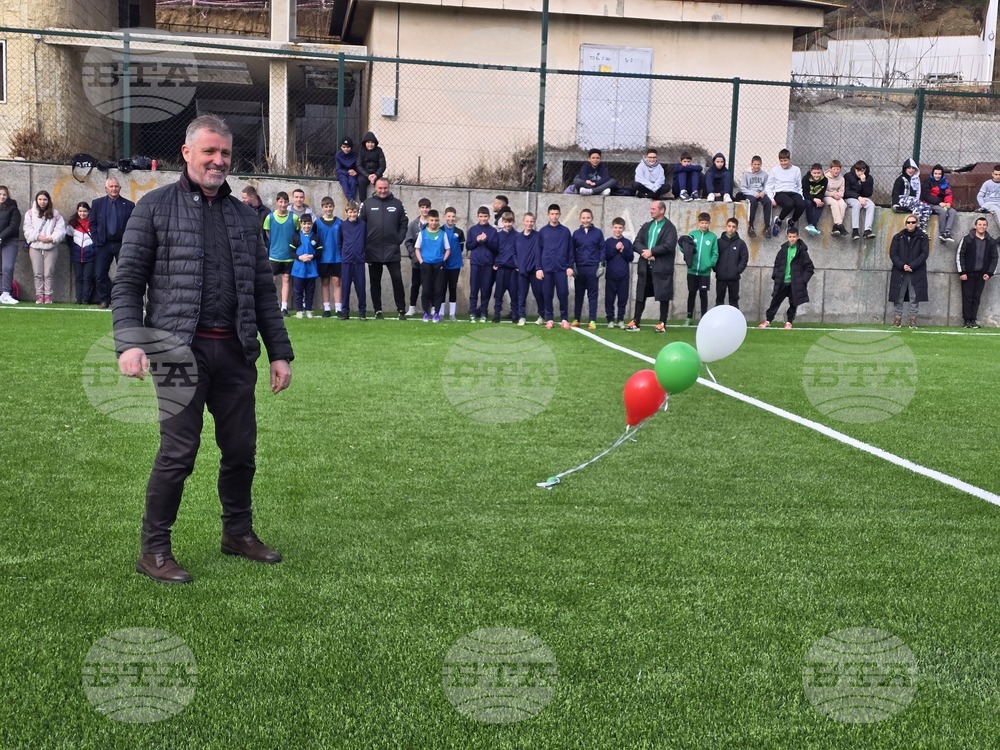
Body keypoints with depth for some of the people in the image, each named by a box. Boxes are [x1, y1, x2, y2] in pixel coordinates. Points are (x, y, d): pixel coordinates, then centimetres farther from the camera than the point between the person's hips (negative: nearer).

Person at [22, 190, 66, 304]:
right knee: (38, 273, 1)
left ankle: (48, 296, 2)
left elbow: (60, 229, -1)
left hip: (51, 247, -1)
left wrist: (52, 238, -15)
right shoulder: (30, 213, 7)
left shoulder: (55, 214, 5)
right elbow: (28, 229, 0)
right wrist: (38, 237, -14)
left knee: (48, 273, -2)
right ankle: (39, 295, 5)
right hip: (35, 247, 1)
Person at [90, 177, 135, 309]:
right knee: (100, 274, 0)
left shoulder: (129, 205, 4)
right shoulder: (97, 203, 8)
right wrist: (97, 240, -2)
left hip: (122, 244, -1)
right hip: (103, 244, 1)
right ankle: (104, 300, 10)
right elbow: (92, 224, 7)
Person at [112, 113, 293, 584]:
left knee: (241, 449, 10)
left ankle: (238, 533, 30)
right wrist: (130, 342, -14)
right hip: (181, 349, -5)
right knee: (177, 453, -4)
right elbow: (128, 281, -1)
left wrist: (279, 352, 11)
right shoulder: (156, 207, 3)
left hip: (235, 351, 5)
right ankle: (153, 550, 11)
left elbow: (263, 290, 16)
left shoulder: (244, 216, 16)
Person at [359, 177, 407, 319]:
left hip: (392, 250, -1)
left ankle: (401, 310, 3)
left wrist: (399, 240, -3)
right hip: (372, 251, 1)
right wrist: (365, 242, -4)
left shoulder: (397, 204, 5)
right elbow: (360, 223, 3)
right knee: (375, 282, 7)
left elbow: (403, 224, 7)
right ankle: (377, 310, 15)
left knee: (397, 279, -3)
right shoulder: (367, 203, 3)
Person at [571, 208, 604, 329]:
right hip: (579, 268, 2)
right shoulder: (576, 233, 7)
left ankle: (592, 320, 2)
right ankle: (576, 319, 12)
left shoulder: (598, 232, 2)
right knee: (578, 294, 7)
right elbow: (572, 250, 9)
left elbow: (602, 250, 2)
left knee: (592, 295, 1)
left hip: (593, 268, -2)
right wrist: (572, 266, 3)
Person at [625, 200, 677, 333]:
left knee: (663, 296, 0)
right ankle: (635, 321, 13)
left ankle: (662, 323, 6)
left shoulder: (669, 227, -3)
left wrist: (651, 251, -15)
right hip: (645, 266, 5)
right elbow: (636, 243, 6)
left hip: (662, 267, -5)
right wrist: (644, 252, -13)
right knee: (641, 295, 8)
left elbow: (669, 246, -15)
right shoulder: (646, 226, 15)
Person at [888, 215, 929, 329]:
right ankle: (897, 317, 7)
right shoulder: (898, 237, 8)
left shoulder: (922, 237, 6)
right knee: (898, 297, 0)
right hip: (899, 272, 1)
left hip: (916, 272, -1)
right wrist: (902, 265, -11)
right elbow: (893, 253, 3)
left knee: (915, 297, -2)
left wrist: (912, 266, -12)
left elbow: (924, 253, -1)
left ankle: (913, 318, 3)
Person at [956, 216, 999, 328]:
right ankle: (967, 320, 2)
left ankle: (973, 320, 8)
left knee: (976, 298, 4)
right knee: (967, 297, -2)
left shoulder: (991, 242, 8)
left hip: (981, 275, 3)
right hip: (968, 274, -3)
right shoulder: (967, 239, -2)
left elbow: (994, 258, 11)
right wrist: (962, 272, -9)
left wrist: (989, 273, -1)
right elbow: (959, 255, -4)